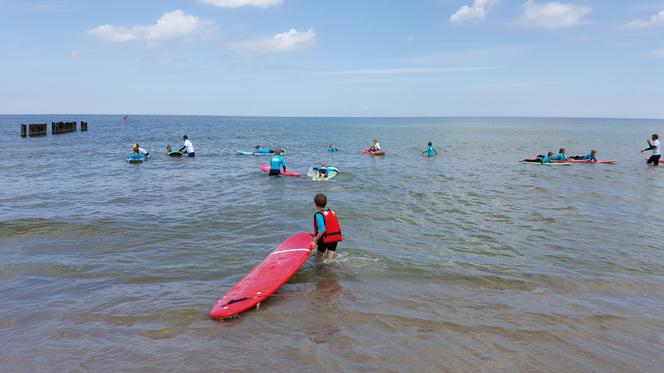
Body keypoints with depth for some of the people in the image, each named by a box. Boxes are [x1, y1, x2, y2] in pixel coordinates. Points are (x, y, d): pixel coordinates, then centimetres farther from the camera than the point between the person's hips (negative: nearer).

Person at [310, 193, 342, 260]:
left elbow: (322, 230, -22)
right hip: (336, 237, 5)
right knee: (329, 260, 8)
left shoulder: (319, 215, -13)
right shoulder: (332, 212, 9)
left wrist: (315, 241, -17)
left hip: (326, 238, -5)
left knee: (319, 256, 18)